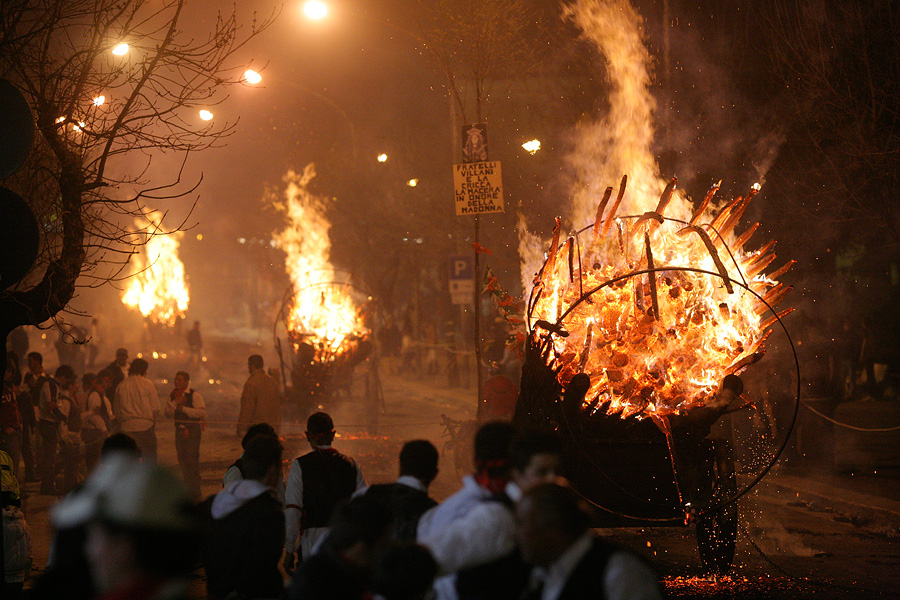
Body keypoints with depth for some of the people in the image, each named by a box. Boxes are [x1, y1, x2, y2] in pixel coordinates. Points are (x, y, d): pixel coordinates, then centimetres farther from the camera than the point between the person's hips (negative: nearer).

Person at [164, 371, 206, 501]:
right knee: (182, 460, 10)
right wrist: (175, 403, -12)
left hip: (192, 430, -6)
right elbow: (168, 413, 4)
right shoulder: (173, 396, 12)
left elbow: (202, 412, -16)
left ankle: (195, 493, -5)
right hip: (179, 430, 6)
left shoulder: (194, 395, -7)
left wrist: (184, 408, -18)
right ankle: (187, 491, 20)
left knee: (192, 459, -9)